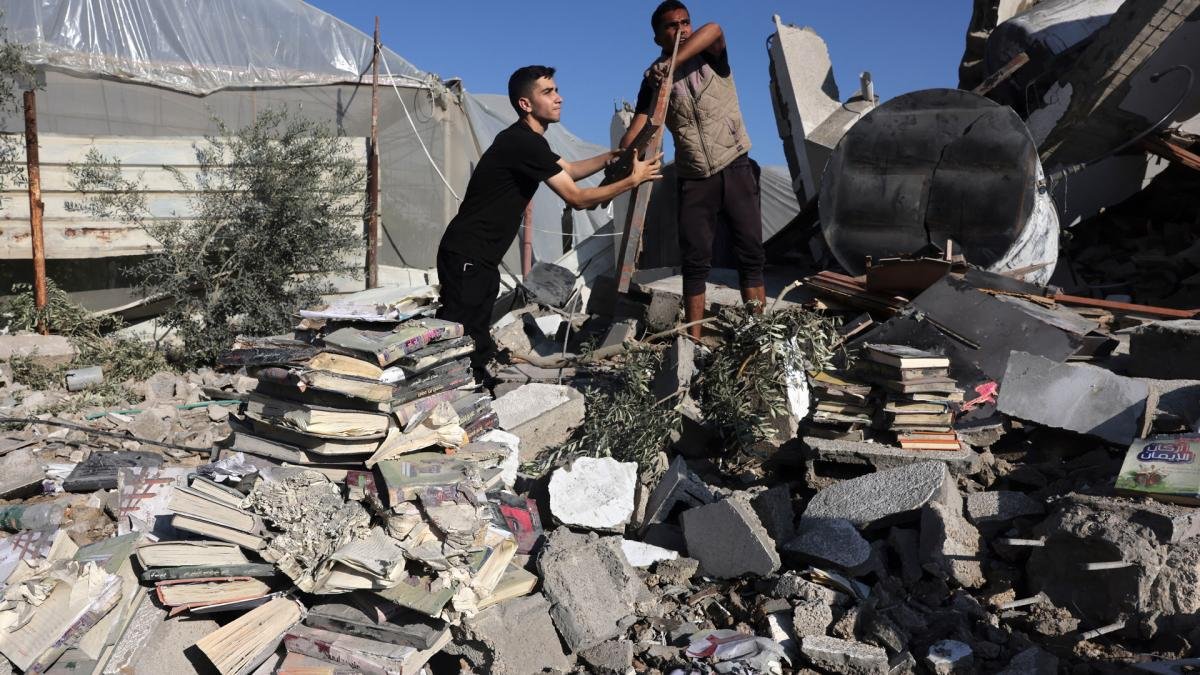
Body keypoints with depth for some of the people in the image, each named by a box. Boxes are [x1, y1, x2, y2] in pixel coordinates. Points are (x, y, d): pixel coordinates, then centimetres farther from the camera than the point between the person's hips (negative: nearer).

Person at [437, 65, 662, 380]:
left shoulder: (526, 140, 15)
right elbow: (577, 198, -16)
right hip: (467, 256, -10)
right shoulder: (525, 143, -18)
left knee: (477, 343, 12)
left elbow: (569, 170, 25)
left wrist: (614, 156, 12)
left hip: (480, 257, 10)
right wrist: (633, 179, -8)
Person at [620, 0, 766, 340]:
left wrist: (672, 64, -30)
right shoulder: (653, 80, 4)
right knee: (695, 261, 0)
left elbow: (713, 30, -23)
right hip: (694, 180, 1)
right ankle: (693, 339, 4)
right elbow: (635, 132, -4)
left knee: (751, 252, -1)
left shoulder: (712, 58, 0)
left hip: (735, 170, -1)